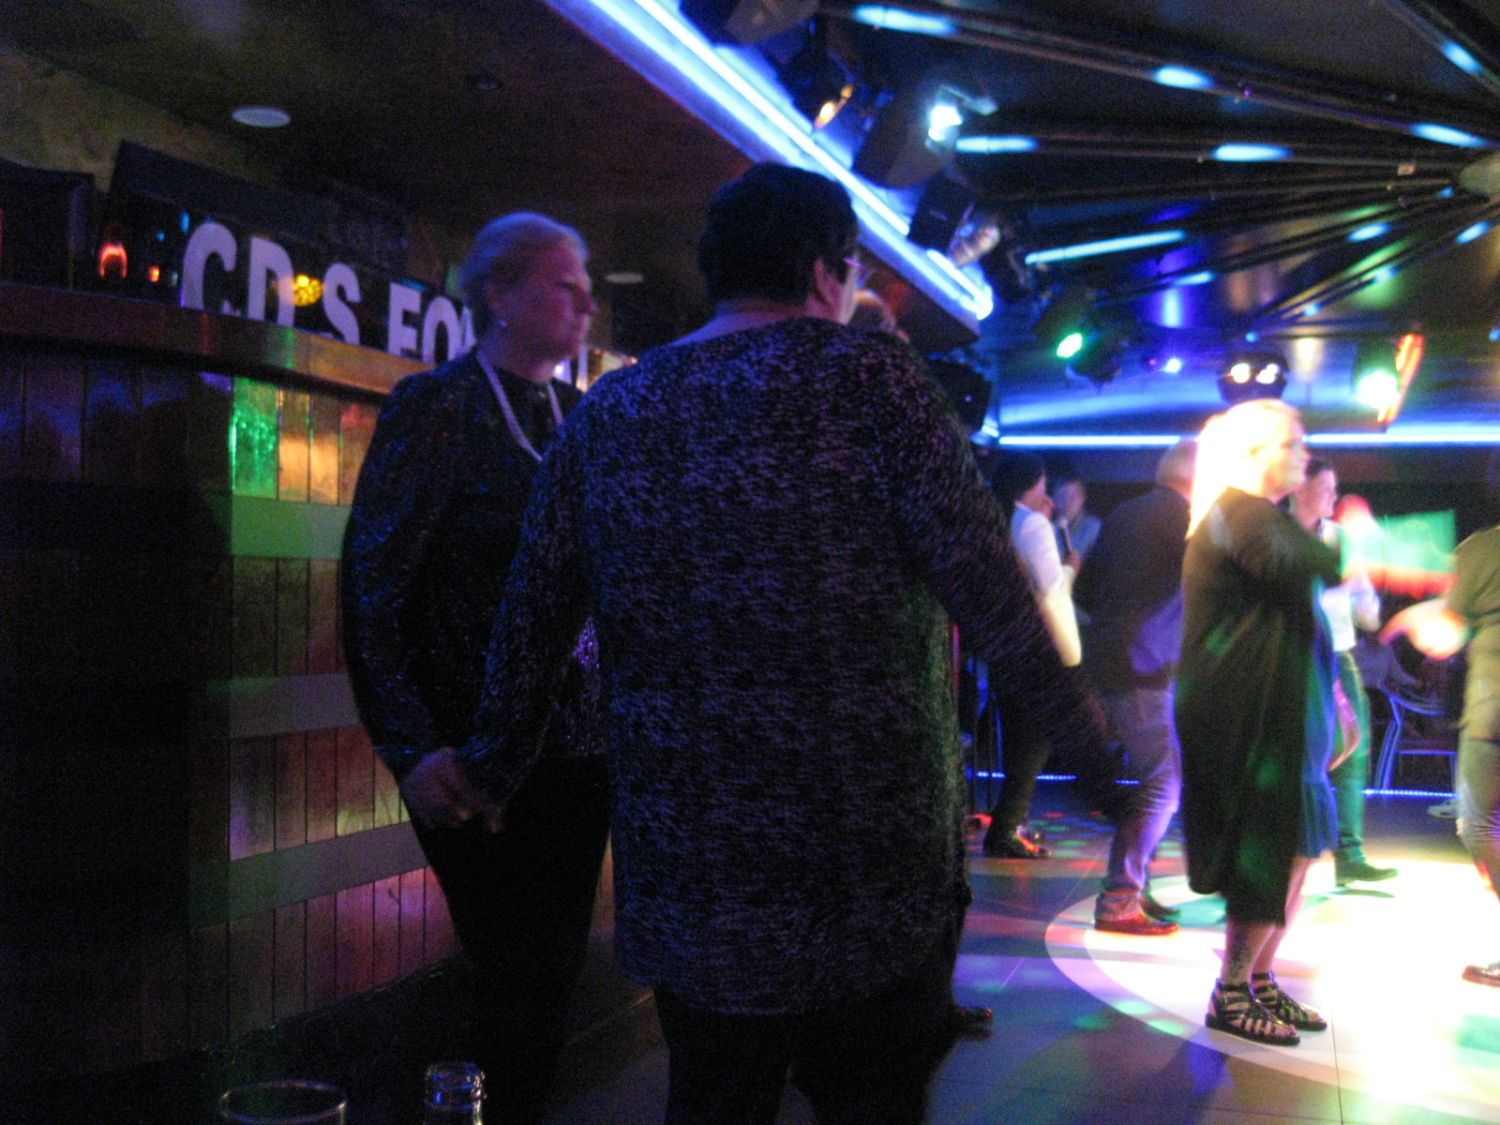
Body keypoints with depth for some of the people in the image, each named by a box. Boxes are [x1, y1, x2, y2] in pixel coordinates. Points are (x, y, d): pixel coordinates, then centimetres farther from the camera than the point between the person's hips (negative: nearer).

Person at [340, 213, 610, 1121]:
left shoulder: (580, 418, 11)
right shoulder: (437, 407, -5)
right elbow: (372, 590, -9)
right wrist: (413, 748, -17)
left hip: (582, 753, 5)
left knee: (554, 973, 13)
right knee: (518, 981, 2)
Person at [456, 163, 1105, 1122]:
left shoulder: (606, 414, 5)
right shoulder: (868, 376, -7)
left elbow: (532, 621, 9)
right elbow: (986, 586, -13)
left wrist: (492, 771, 22)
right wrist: (1082, 727, -2)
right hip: (875, 865, -3)